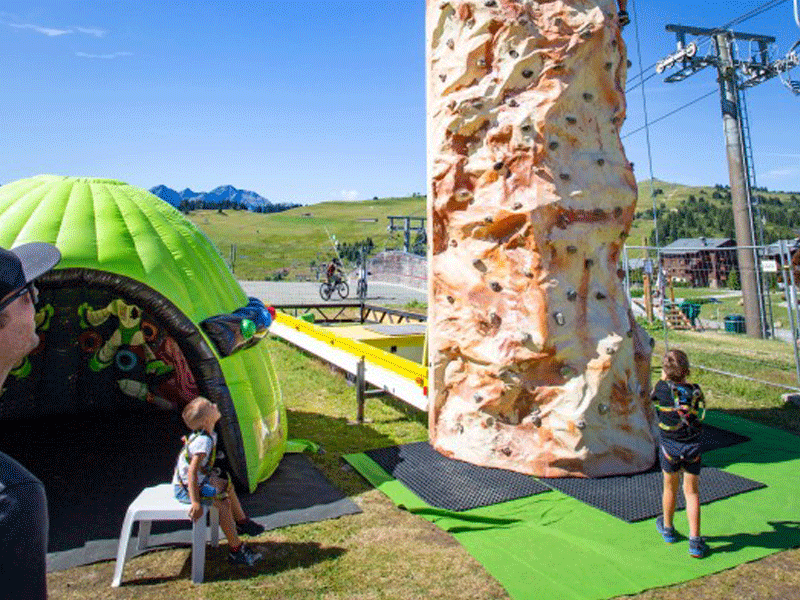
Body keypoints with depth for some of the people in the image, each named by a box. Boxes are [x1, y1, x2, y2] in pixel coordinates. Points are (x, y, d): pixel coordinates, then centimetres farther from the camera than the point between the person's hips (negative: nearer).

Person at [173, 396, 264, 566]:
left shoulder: (209, 435, -1)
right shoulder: (204, 441, -32)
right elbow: (192, 471, -37)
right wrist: (195, 503, -37)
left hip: (199, 479, 10)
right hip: (185, 488, -10)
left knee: (227, 486, 18)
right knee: (223, 504, -16)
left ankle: (242, 522, 36)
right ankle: (236, 550, -5)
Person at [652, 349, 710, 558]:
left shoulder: (663, 387, -16)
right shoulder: (696, 391, -9)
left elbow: (652, 398, 6)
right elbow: (701, 414, 9)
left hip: (670, 446, -1)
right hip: (693, 446, 1)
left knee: (670, 488, 18)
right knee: (692, 492, 11)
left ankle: (667, 528, 37)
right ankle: (695, 541, 8)